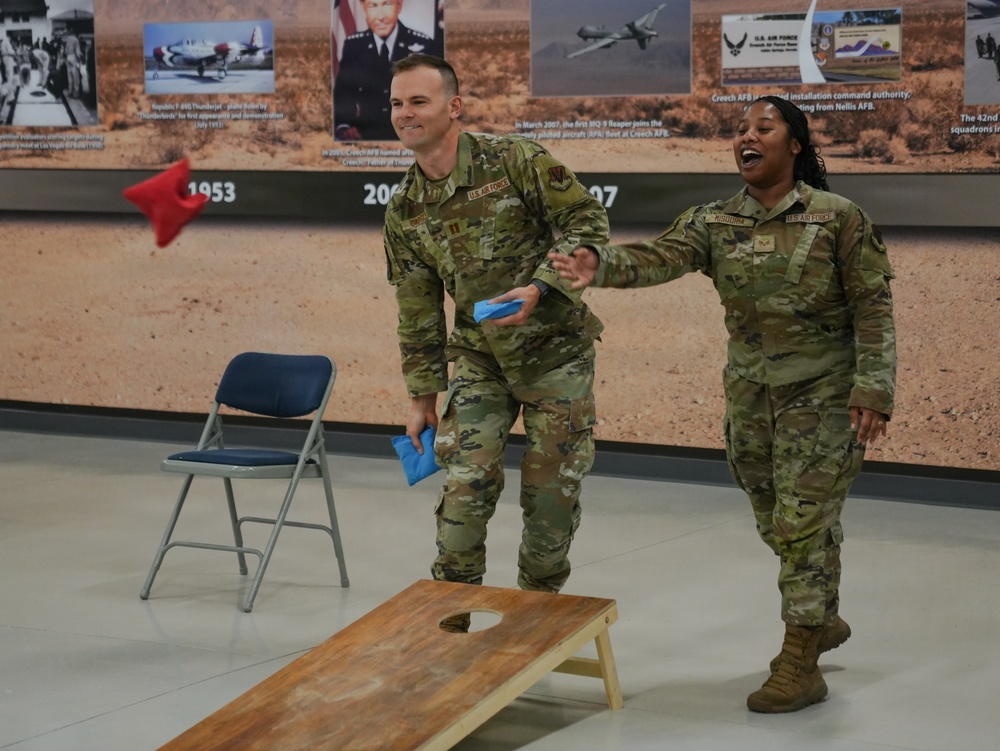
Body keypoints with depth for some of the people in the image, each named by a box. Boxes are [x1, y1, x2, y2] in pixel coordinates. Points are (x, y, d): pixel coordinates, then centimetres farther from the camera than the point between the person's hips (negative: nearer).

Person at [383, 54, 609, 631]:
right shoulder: (404, 211, 2)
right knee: (466, 484, -10)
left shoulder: (515, 160, -12)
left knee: (553, 493, 3)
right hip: (477, 359, 3)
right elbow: (418, 309, 9)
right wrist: (423, 395, 10)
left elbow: (588, 220, -11)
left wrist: (540, 287, -24)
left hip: (556, 351, -3)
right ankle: (449, 617, 3)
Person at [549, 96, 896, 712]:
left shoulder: (838, 218, -10)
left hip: (823, 395, -5)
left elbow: (873, 307, -9)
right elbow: (657, 258, -18)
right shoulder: (715, 223, 0)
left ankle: (800, 666, 1)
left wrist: (873, 389, -17)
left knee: (803, 524, -7)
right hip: (750, 395, 5)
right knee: (778, 524, 16)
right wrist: (600, 264, -38)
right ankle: (823, 620, 39)